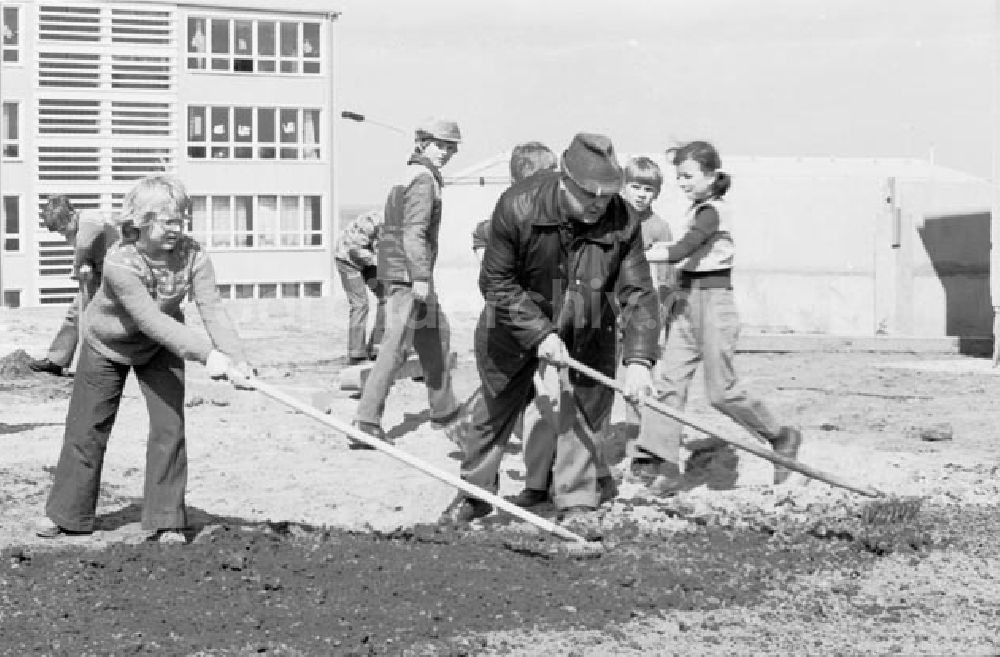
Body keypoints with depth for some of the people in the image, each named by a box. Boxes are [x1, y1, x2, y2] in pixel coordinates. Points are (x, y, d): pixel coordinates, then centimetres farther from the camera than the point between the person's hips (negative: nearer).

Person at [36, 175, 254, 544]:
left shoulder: (192, 255, -24)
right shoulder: (119, 263, -36)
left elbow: (213, 310, -31)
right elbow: (151, 320, -43)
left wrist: (237, 360, -46)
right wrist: (206, 354, -54)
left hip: (161, 348, 3)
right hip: (107, 346, -2)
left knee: (170, 428, -7)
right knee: (87, 430, 5)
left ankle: (166, 521, 4)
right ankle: (65, 514, 22)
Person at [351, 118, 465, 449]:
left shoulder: (409, 175, 19)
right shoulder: (424, 179, -12)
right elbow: (414, 232, -22)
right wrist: (420, 279, -26)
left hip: (394, 270, 10)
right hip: (408, 273, -10)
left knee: (435, 339, 19)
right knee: (396, 346, -11)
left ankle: (445, 414, 29)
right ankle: (366, 422, -13)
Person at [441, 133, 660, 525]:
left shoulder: (622, 222, -23)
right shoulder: (517, 207, -28)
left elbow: (638, 293, -19)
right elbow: (497, 282, -20)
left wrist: (638, 360, -31)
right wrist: (540, 334, -25)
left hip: (585, 336, 1)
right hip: (515, 328, -1)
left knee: (583, 418, -3)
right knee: (493, 412, 13)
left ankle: (577, 505, 14)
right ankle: (474, 494, 33)